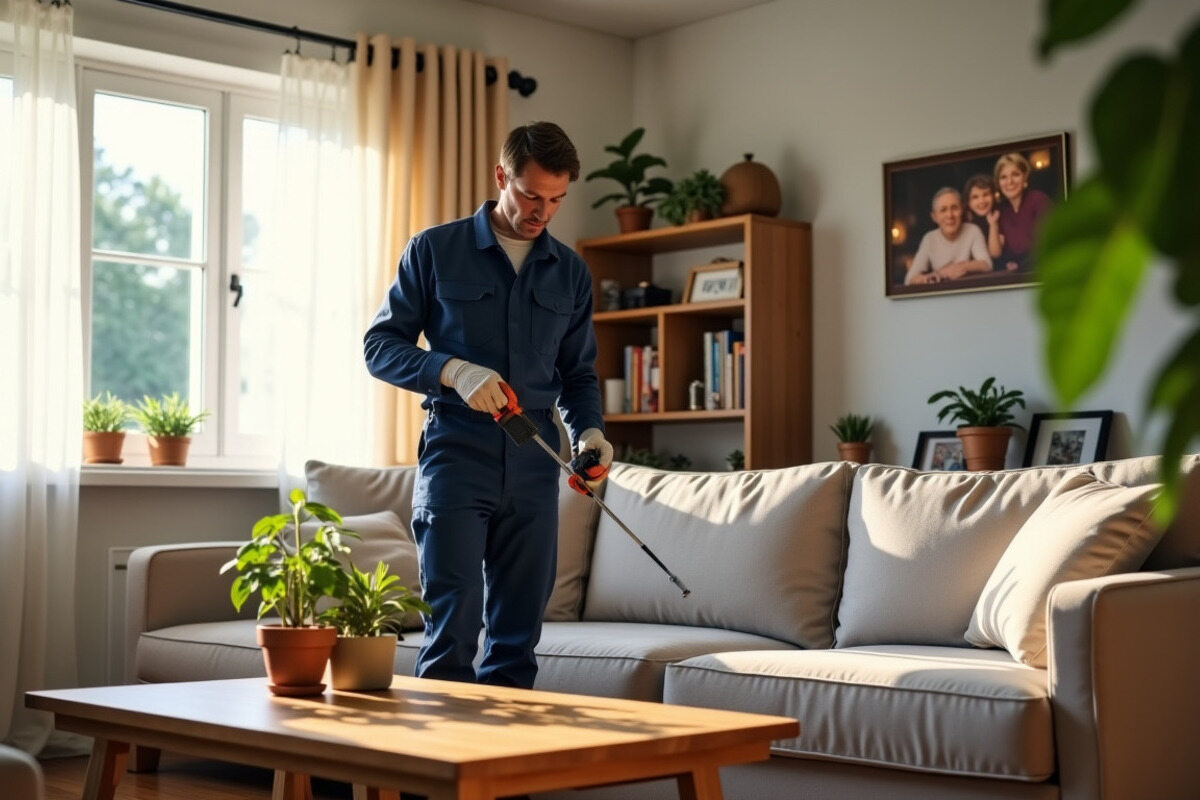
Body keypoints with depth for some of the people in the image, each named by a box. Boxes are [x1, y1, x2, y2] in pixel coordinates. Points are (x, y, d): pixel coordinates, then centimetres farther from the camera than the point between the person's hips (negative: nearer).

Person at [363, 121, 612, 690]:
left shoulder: (570, 271, 15)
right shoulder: (435, 250, 3)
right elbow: (379, 345, 2)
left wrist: (589, 430, 0)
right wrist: (452, 371, -16)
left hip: (534, 463, 4)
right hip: (456, 452, -4)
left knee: (518, 632, 6)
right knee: (453, 623, -10)